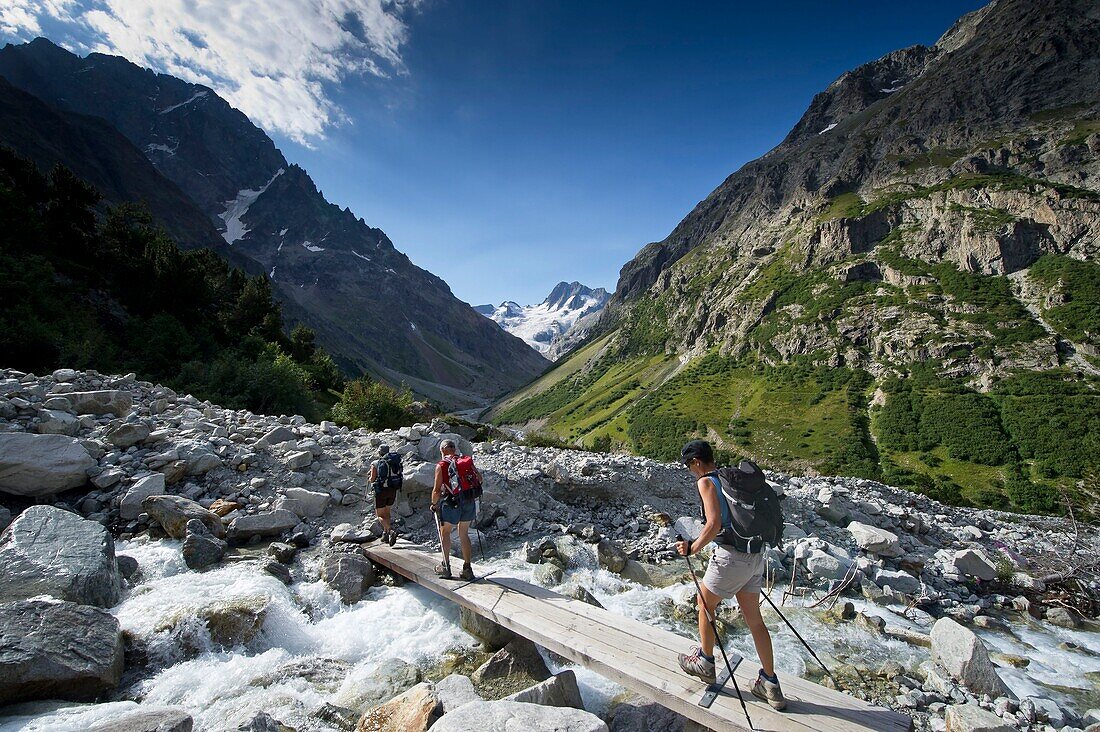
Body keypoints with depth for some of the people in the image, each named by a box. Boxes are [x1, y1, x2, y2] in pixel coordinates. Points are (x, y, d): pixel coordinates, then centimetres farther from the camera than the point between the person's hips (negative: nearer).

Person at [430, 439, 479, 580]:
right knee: (464, 534, 16)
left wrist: (434, 504, 9)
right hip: (470, 502, 4)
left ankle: (445, 567, 20)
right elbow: (479, 478, 6)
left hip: (453, 503, -4)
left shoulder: (441, 465, -6)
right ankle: (467, 569, 18)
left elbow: (437, 490, -8)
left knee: (445, 532, 17)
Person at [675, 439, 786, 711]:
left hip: (731, 556, -8)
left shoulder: (706, 482, -11)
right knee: (754, 619, 17)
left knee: (705, 603, 16)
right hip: (755, 555, 8)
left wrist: (693, 548, -12)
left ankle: (705, 663, 31)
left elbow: (714, 524, -22)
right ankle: (770, 685, 24)